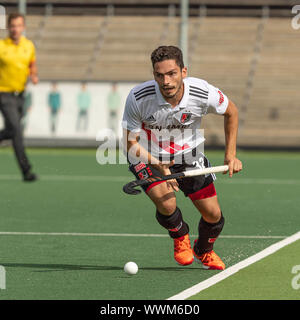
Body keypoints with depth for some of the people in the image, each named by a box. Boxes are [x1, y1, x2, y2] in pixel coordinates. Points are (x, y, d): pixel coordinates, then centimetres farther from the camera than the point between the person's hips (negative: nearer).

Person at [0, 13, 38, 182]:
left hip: (20, 95, 6)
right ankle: (26, 170, -19)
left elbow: (33, 65, 17)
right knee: (17, 130, -17)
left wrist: (34, 75, -2)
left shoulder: (29, 45, 4)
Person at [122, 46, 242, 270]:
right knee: (167, 205, -27)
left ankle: (203, 252, 35)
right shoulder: (138, 98, -29)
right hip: (148, 156, -2)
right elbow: (131, 144, -17)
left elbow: (231, 111, -2)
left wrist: (231, 155, -4)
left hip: (188, 154, 2)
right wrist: (160, 166, -30)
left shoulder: (204, 93, -25)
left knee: (213, 215, -1)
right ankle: (180, 236, 11)